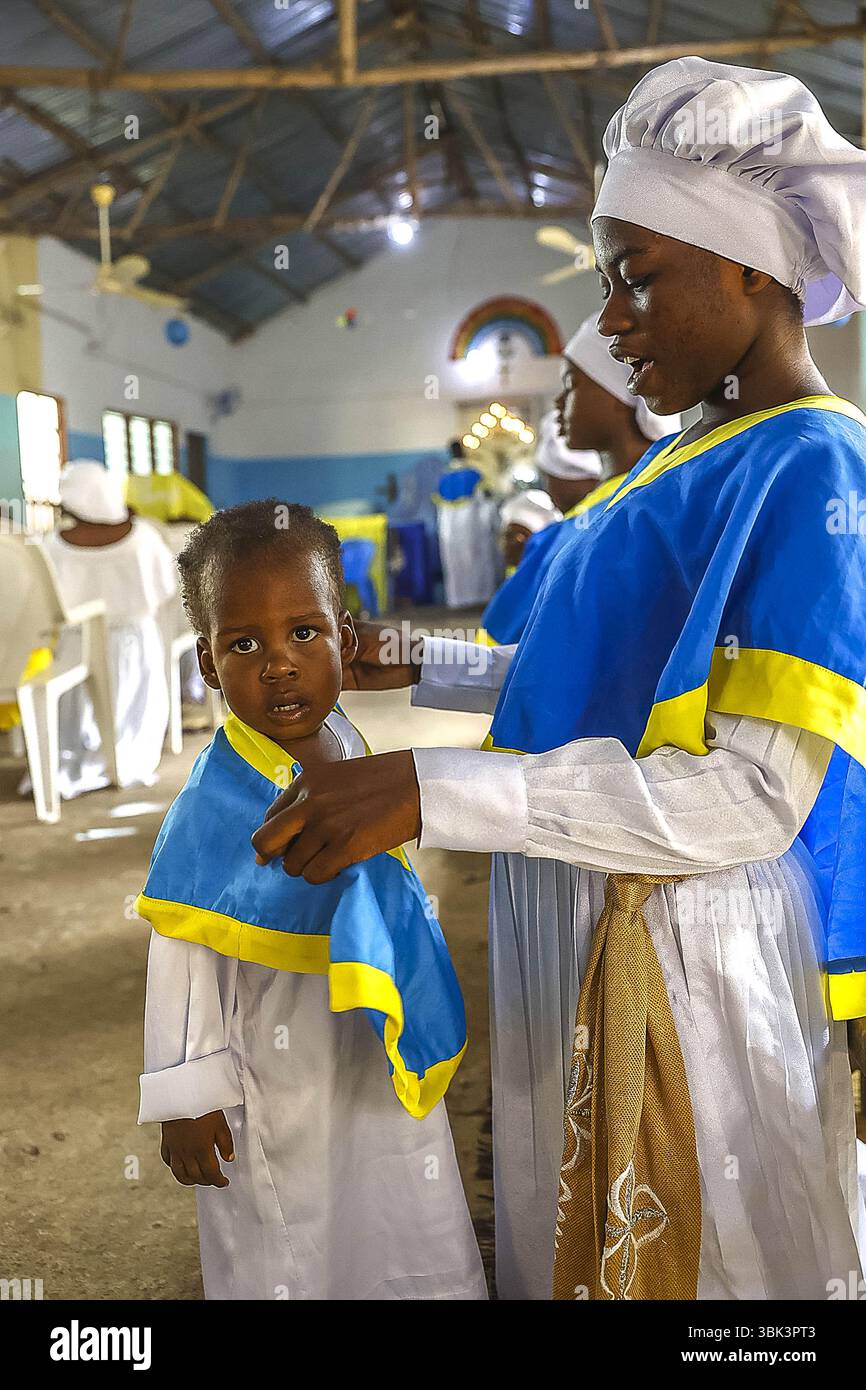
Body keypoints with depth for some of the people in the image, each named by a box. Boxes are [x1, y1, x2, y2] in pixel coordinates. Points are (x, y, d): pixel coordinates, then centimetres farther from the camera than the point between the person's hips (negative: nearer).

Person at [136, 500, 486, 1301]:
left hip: (380, 1052, 5)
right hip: (282, 1078, -5)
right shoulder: (218, 802, -23)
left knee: (417, 1248, 22)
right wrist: (190, 1094, -13)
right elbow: (182, 958, -17)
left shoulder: (351, 751, -5)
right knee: (287, 1261, 15)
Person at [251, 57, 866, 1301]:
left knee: (692, 1254, 13)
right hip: (585, 951, 8)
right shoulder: (696, 463, 10)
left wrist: (430, 793, -32)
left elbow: (755, 798, -26)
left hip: (690, 955, -8)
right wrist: (418, 668, 16)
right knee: (583, 1237, 22)